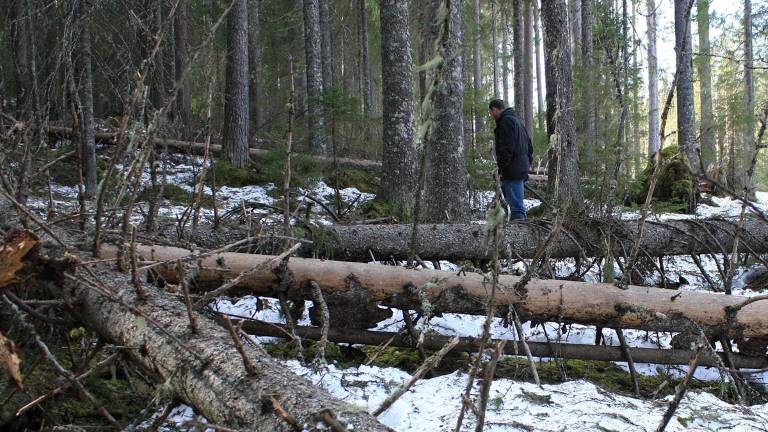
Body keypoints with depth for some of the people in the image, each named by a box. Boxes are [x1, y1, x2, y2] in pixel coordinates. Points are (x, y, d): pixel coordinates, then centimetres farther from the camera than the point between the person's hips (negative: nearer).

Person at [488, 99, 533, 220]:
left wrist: (501, 169, -15)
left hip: (512, 173, -10)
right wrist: (527, 164, 22)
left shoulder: (506, 121, -10)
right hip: (522, 170, 10)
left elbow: (507, 149, -20)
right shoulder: (517, 120, 23)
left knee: (516, 206, -12)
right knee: (518, 205, 15)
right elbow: (529, 147, 25)